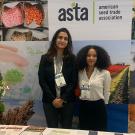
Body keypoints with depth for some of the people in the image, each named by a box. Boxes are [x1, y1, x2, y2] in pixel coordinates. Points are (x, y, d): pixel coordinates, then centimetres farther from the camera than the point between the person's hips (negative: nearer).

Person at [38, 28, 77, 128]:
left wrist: (63, 99, -11)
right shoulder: (45, 58, 0)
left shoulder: (72, 58, 0)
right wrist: (53, 99, -9)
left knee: (67, 129, 9)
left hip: (67, 101, 0)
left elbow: (74, 81, -4)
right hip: (50, 101, 0)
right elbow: (42, 80, -3)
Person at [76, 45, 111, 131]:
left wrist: (102, 106, 6)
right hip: (83, 107, 3)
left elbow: (106, 93, 1)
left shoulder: (105, 73, -8)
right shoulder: (80, 72, 2)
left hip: (98, 107, -3)